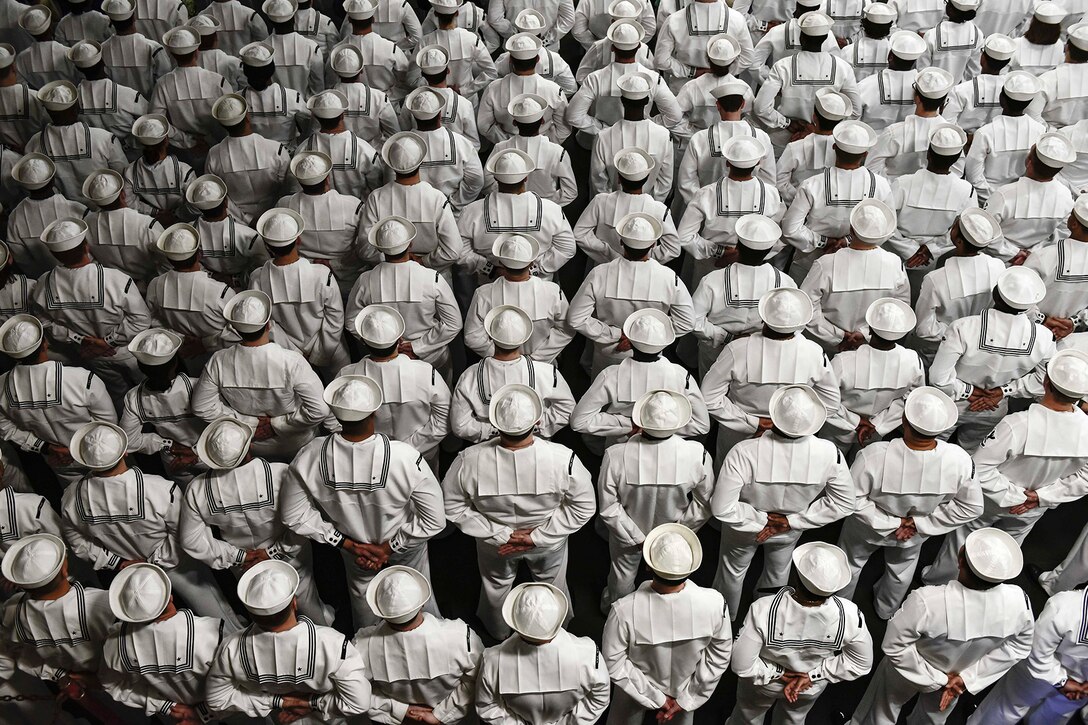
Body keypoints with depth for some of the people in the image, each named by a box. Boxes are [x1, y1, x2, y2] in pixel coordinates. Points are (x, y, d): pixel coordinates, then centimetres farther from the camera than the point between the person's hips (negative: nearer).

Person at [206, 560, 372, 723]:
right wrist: (313, 703, -19)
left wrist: (275, 701, -16)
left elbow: (216, 700, -14)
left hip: (269, 717, 2)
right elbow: (360, 702, -31)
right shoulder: (333, 644, -40)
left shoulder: (231, 648, -31)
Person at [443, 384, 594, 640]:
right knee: (552, 585, 34)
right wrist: (538, 536, -16)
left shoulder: (470, 461, -35)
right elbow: (584, 506, -22)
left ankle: (499, 634, 64)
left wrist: (500, 535, -15)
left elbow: (453, 507, -19)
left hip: (494, 543, 0)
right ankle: (555, 632, 64)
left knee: (496, 587, 34)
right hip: (549, 543, 0)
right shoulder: (563, 459, -37)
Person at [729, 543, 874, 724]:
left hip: (764, 683, -2)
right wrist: (812, 675, -14)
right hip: (812, 688, 2)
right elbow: (862, 664, -16)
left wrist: (777, 673, -16)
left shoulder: (764, 610, -41)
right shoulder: (848, 614, -34)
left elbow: (741, 665, -31)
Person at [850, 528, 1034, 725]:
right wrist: (967, 677, -10)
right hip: (961, 674, 3)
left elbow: (894, 646, -30)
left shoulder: (927, 602, -44)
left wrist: (936, 679, -15)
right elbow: (1019, 646, -13)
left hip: (907, 670, -3)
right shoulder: (1018, 602, -33)